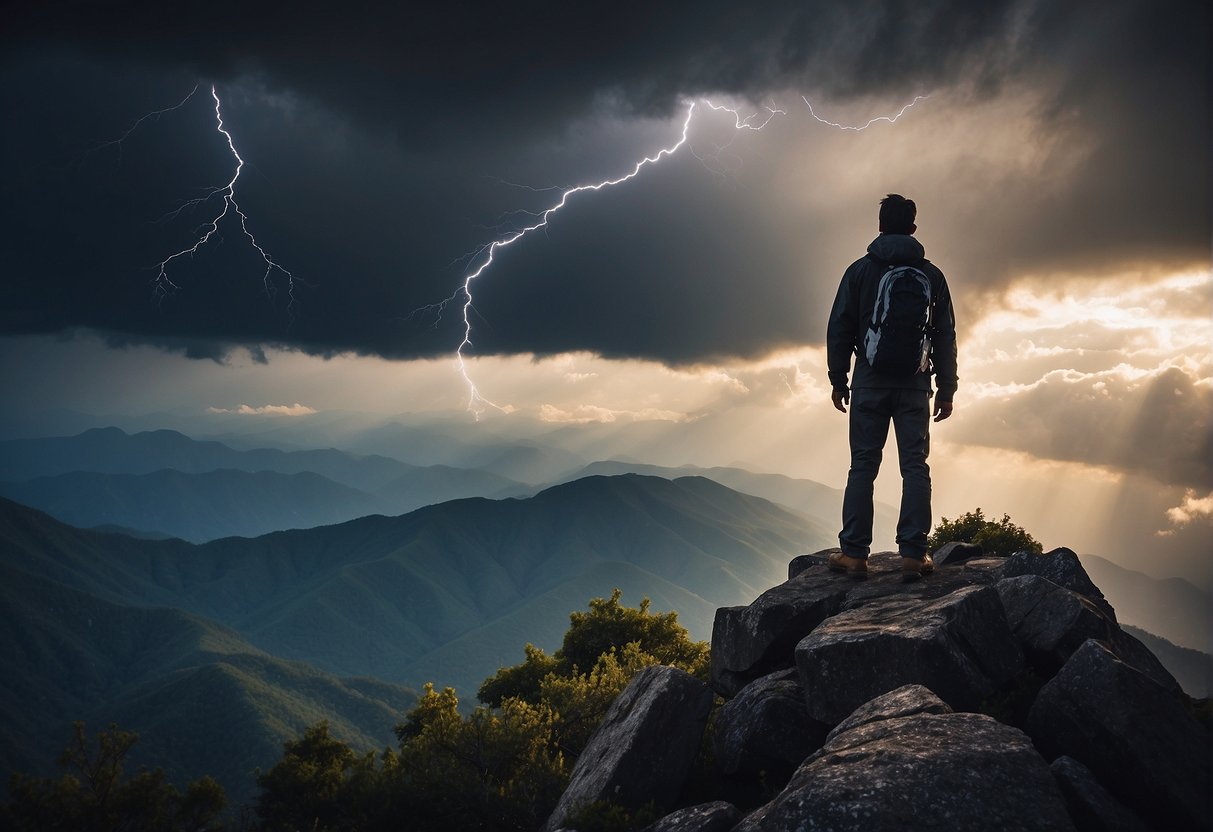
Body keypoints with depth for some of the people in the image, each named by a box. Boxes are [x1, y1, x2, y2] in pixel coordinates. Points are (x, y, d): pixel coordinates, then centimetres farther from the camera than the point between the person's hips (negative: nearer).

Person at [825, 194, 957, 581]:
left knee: (862, 466, 2)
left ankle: (854, 553, -1)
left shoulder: (859, 270, 1)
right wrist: (946, 389, 10)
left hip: (870, 382, 0)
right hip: (915, 385, 1)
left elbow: (839, 328, 0)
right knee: (915, 466, 1)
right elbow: (945, 335, 5)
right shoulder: (931, 274, 5)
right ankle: (913, 553, -4)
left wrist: (838, 379, 7)